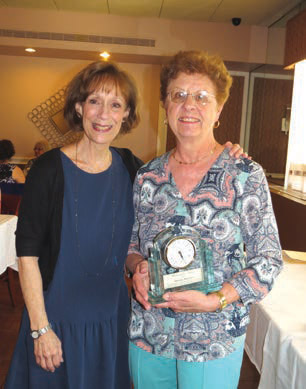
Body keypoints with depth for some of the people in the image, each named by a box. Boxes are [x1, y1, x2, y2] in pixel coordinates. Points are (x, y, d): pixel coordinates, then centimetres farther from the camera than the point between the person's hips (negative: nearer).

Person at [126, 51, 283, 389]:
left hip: (213, 339, -3)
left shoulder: (246, 175, -11)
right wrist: (137, 266, -12)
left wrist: (215, 300, -20)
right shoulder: (146, 176, -1)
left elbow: (268, 259, -9)